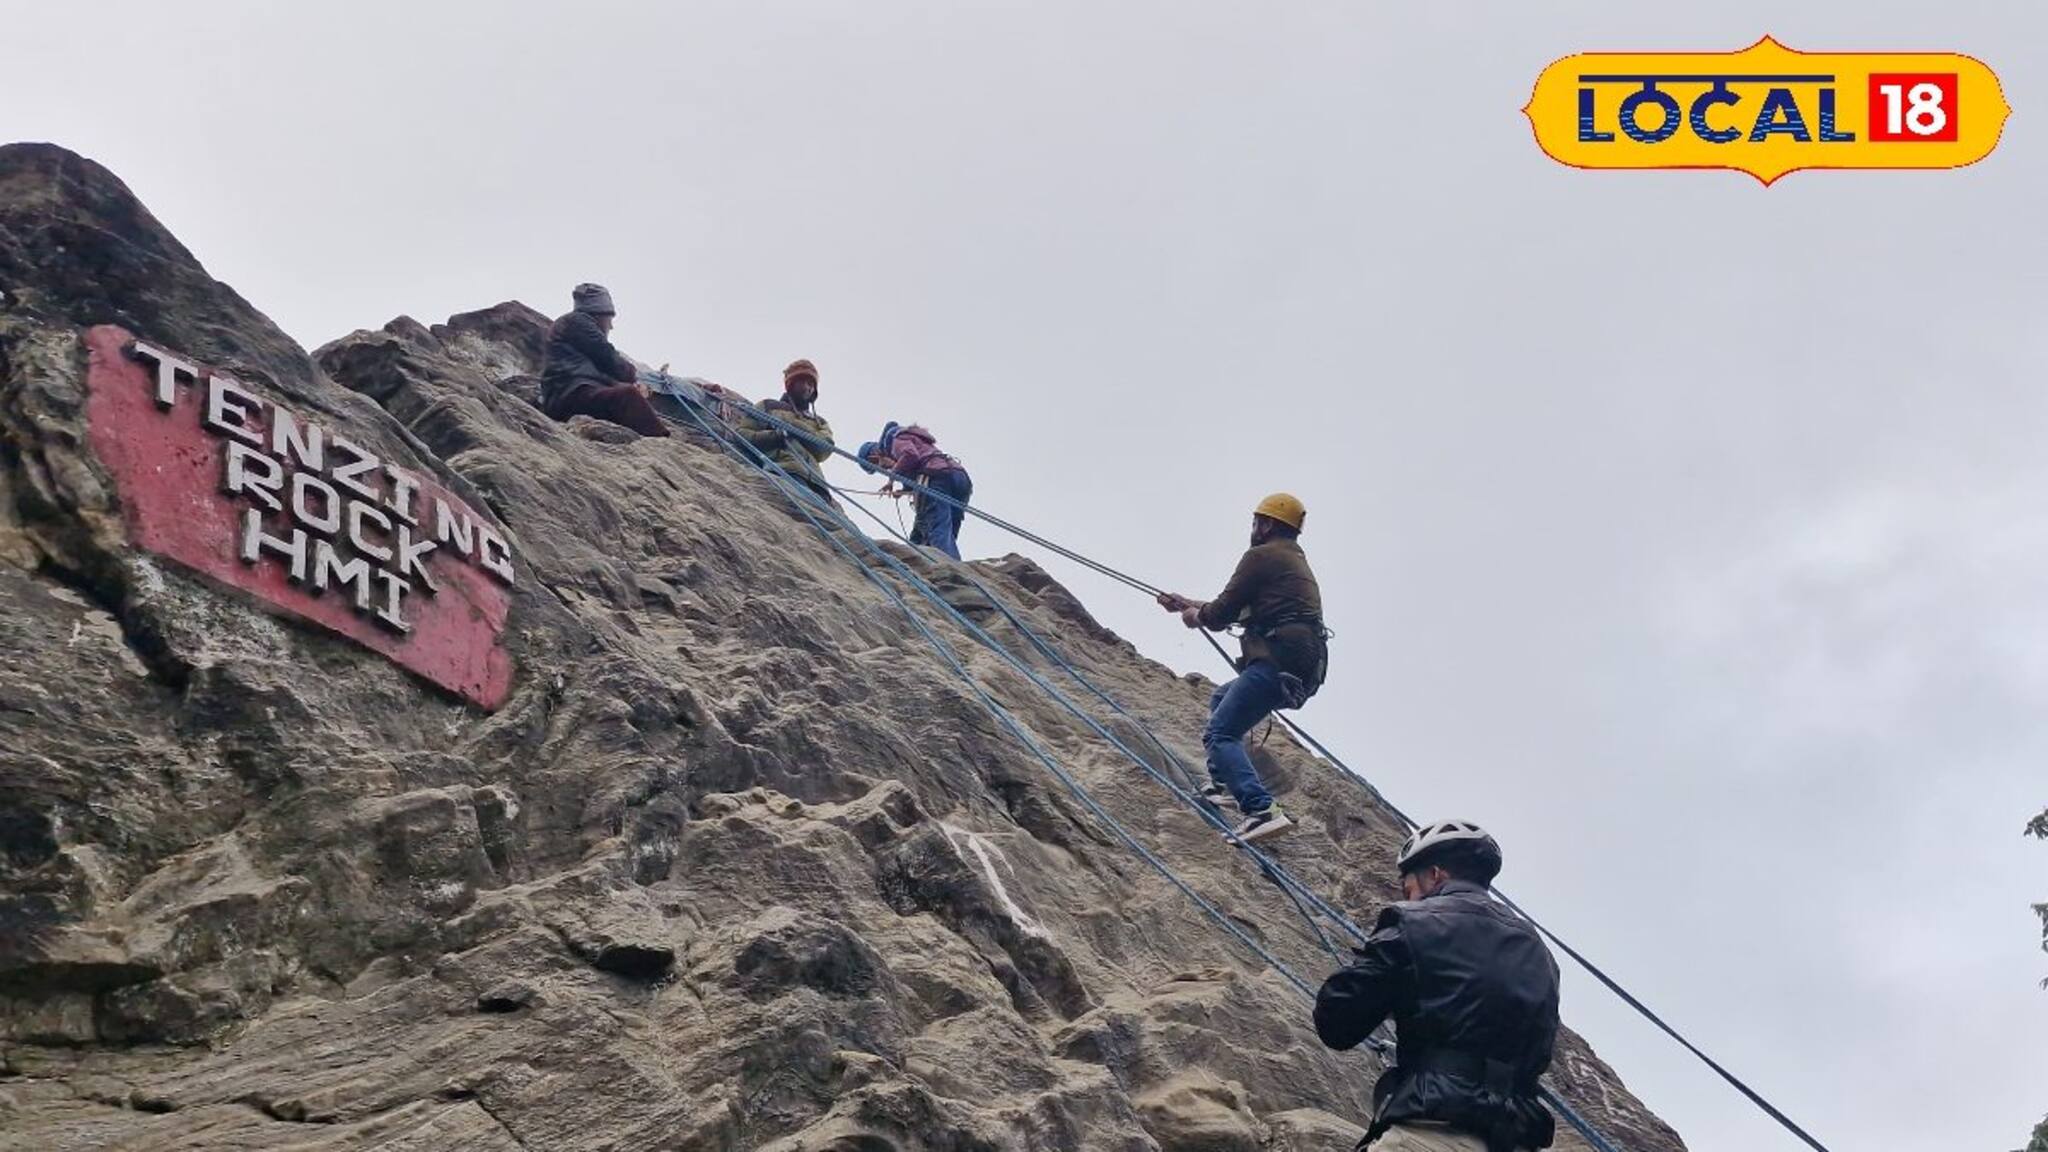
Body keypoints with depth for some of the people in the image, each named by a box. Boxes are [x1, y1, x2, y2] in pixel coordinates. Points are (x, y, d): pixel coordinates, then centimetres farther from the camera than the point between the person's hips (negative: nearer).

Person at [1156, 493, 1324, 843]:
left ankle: (1262, 810, -31)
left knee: (1220, 733, -13)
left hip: (1278, 662, -10)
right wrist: (1187, 603, 40)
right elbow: (1240, 609, 34)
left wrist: (1196, 616, 21)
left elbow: (1221, 614, -2)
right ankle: (1222, 781, 19)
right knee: (1221, 699, 30)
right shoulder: (1297, 562, 27)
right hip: (1304, 671, 10)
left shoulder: (1261, 556, -2)